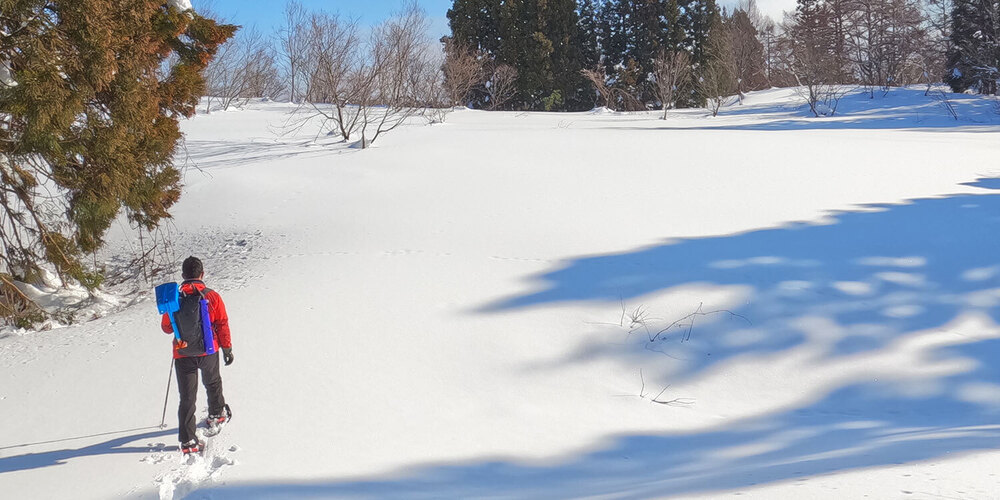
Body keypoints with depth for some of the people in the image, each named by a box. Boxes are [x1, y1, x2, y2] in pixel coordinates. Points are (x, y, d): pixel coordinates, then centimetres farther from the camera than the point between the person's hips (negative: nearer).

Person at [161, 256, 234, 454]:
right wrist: (227, 348, 7)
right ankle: (217, 414, 50)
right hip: (208, 351, 0)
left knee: (187, 397, 4)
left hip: (183, 354, 0)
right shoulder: (212, 297, -11)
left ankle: (187, 440, -2)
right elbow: (222, 325, -5)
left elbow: (166, 327, 3)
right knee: (213, 383, 29)